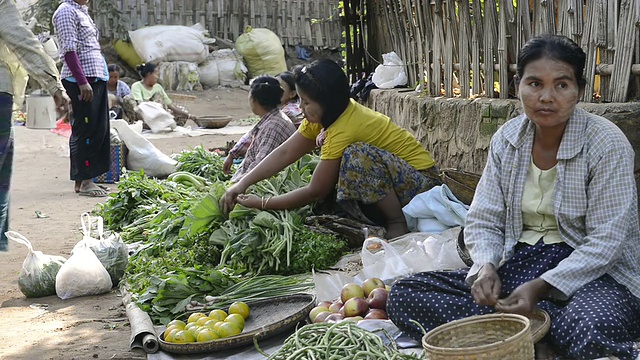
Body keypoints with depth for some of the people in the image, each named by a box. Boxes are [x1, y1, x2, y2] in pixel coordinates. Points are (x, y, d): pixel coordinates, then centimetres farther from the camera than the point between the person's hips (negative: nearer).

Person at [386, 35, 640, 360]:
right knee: (404, 294, -14)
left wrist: (541, 287, -24)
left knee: (593, 331, -44)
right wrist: (486, 266, -16)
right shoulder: (506, 139, 5)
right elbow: (483, 221, 7)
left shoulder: (606, 144, -10)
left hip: (589, 271, -6)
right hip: (518, 265, 6)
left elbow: (606, 241, -14)